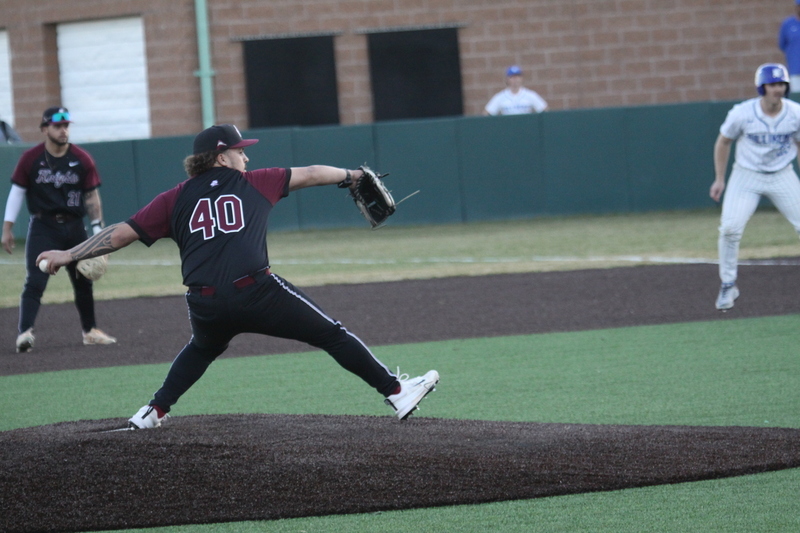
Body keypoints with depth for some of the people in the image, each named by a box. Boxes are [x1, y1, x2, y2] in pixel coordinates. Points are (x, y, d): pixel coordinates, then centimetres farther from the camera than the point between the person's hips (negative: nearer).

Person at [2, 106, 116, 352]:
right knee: (35, 282, -15)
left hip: (75, 228, 3)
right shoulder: (30, 159, -3)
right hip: (43, 228, -3)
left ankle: (89, 331, 29)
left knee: (83, 281, 13)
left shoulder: (82, 159, 0)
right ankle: (24, 333, -25)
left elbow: (92, 196, 5)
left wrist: (98, 230, -1)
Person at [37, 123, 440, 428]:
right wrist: (350, 176, 43)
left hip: (205, 305, 3)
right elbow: (310, 175, 26)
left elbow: (121, 234, 10)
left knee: (202, 349, 35)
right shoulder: (254, 183, 13)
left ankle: (154, 412, 29)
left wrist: (69, 255, 15)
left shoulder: (176, 199, 15)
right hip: (257, 293, -3)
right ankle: (396, 392, 5)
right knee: (332, 336, 7)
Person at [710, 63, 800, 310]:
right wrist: (719, 179, 1)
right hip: (746, 176, -2)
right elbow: (723, 143, 0)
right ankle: (728, 285, 2)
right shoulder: (742, 113, -16)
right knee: (730, 228, -15)